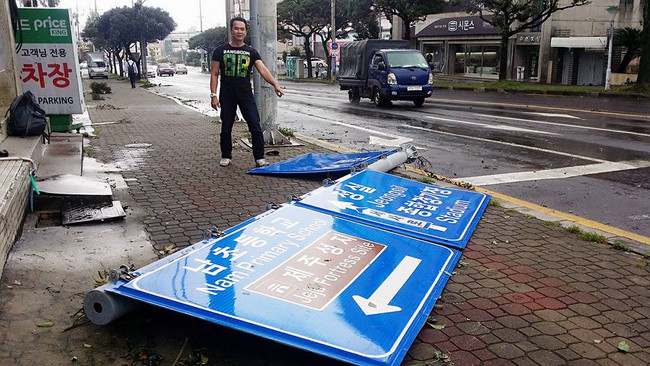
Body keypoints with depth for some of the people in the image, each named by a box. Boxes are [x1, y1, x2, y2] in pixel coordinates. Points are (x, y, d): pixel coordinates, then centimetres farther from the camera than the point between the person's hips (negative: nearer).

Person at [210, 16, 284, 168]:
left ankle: (259, 158, -1)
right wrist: (213, 95, -8)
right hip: (227, 95, 0)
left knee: (255, 127, -7)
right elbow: (214, 74, 1)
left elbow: (263, 70, -10)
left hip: (246, 94, 0)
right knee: (226, 128, 8)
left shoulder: (251, 52, 3)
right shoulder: (220, 50, 2)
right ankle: (226, 156, 24)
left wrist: (275, 84, -27)